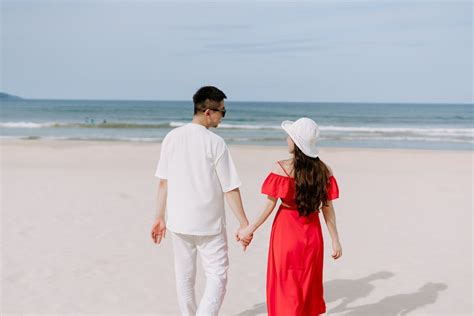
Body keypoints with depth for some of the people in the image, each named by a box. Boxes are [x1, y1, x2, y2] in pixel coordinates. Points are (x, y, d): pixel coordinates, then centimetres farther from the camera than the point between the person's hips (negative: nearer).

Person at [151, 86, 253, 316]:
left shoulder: (172, 138, -2)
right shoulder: (215, 143, -14)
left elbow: (163, 182, 2)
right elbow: (230, 188, -12)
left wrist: (160, 217, 11)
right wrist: (244, 224, -4)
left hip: (178, 221, 5)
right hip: (209, 223, -5)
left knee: (184, 276, 17)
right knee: (217, 276, 5)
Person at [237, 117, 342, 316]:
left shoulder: (281, 169, -15)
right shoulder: (324, 170, -6)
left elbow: (270, 205, -13)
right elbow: (327, 209, -4)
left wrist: (250, 230, -3)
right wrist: (335, 240, 4)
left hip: (286, 232, -3)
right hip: (312, 234, 3)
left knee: (285, 286, 11)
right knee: (308, 285, 20)